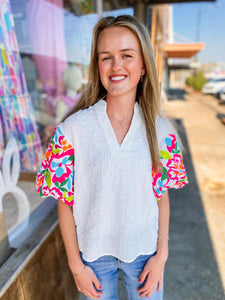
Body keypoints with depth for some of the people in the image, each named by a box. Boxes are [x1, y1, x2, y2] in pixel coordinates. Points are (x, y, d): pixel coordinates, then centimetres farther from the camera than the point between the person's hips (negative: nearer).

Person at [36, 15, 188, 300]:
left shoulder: (160, 130, -10)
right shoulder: (72, 129, -16)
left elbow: (162, 195, -2)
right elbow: (65, 203, -10)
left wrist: (161, 255, -1)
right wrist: (76, 265, -4)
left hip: (144, 249, 2)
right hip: (94, 252, -1)